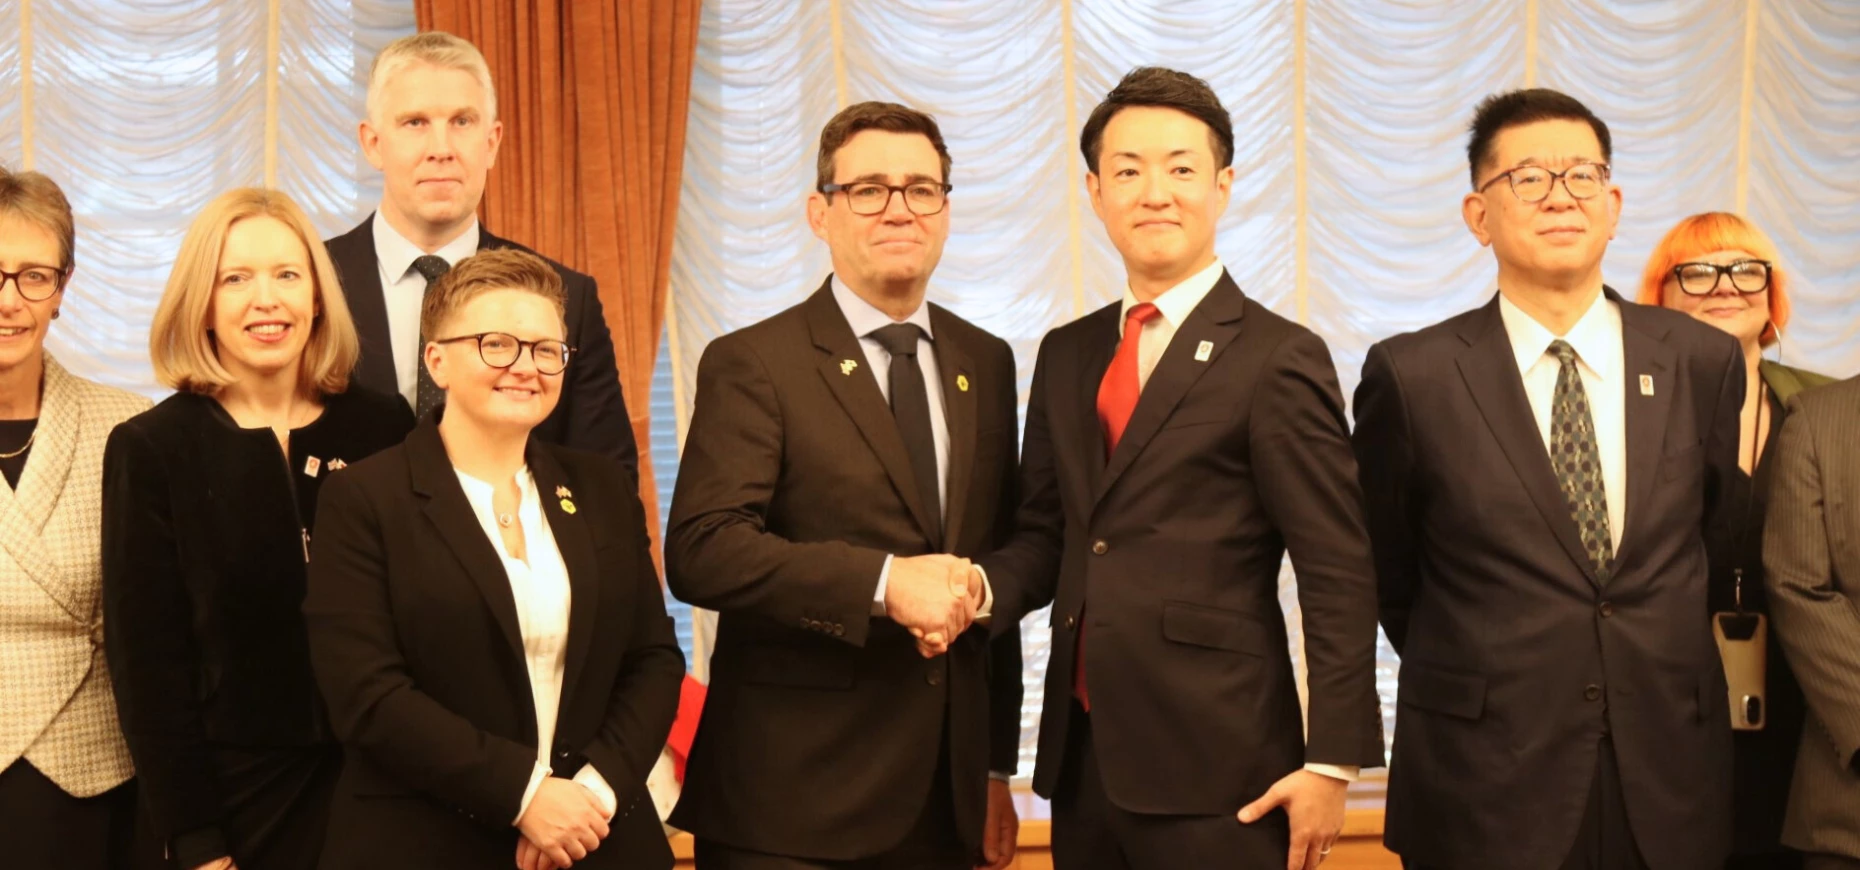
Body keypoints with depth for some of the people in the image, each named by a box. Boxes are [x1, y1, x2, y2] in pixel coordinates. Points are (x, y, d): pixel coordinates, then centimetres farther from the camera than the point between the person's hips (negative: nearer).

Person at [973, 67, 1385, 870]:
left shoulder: (1279, 359, -7)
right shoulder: (1065, 355, 12)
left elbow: (1338, 577, -9)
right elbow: (1047, 532, 14)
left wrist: (1333, 762, -12)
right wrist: (980, 587, -7)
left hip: (1215, 767, -6)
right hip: (1080, 753, 6)